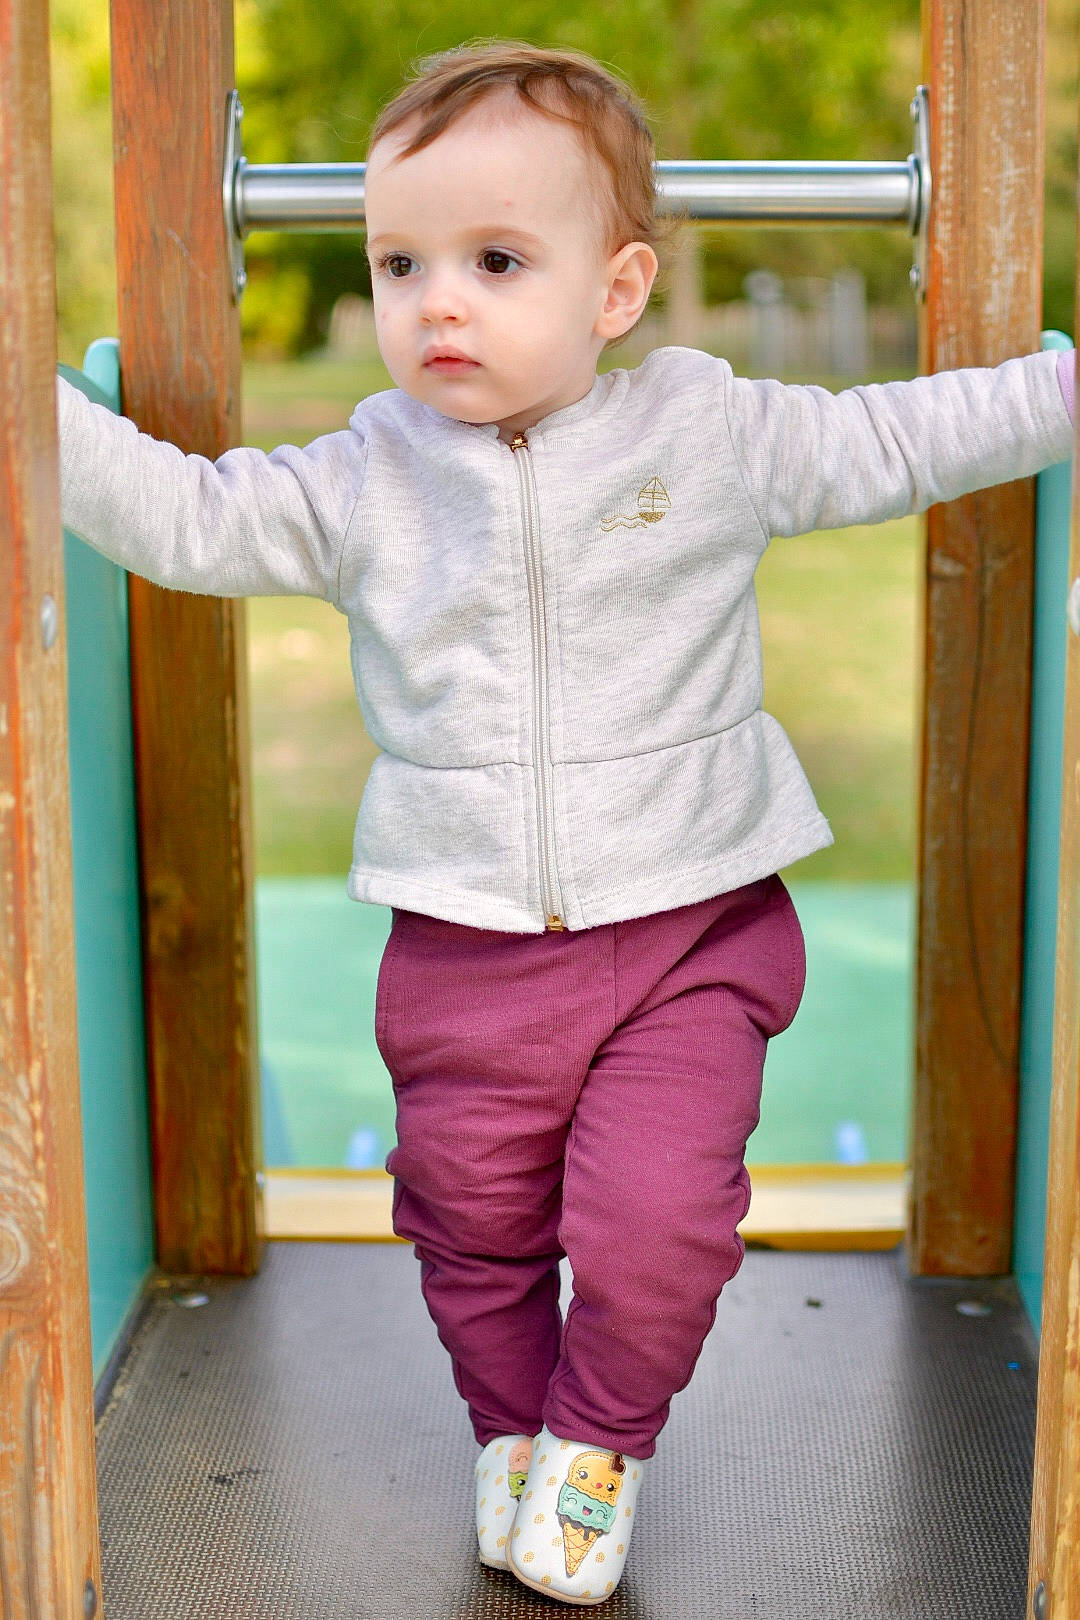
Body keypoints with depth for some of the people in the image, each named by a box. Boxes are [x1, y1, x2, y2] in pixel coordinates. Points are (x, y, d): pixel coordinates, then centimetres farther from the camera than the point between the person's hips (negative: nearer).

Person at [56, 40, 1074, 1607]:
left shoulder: (712, 433, -2)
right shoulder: (362, 482, 0)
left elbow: (902, 439, 7)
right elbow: (186, 517, 4)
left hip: (689, 928, -2)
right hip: (467, 949, 2)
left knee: (655, 1222, -10)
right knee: (472, 1223, 12)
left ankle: (605, 1438, 21)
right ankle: (511, 1431, 42)